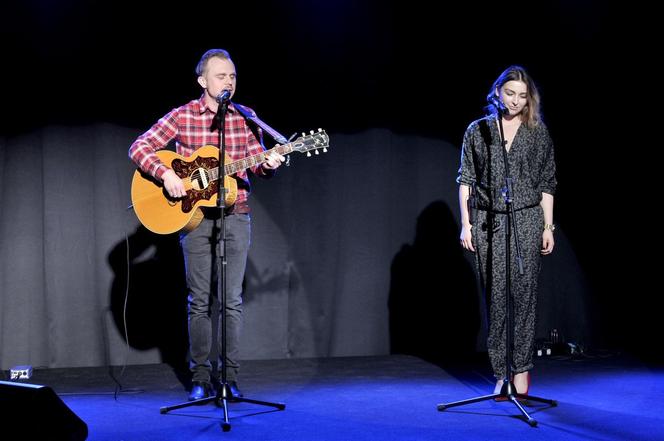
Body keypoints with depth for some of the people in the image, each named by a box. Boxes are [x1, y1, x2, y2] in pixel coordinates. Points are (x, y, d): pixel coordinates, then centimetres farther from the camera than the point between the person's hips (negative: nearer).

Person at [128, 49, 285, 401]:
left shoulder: (246, 118, 5)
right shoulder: (182, 116, -2)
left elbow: (256, 161, 6)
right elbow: (139, 148, -4)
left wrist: (267, 165, -16)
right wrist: (166, 174, -18)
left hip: (235, 215, 2)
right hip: (194, 214, -1)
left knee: (232, 299, 2)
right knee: (199, 299, 3)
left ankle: (230, 376, 9)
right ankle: (200, 378, 10)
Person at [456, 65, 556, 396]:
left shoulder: (538, 132, 7)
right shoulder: (477, 131, 7)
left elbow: (547, 183, 8)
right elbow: (465, 179, 7)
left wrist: (548, 226, 3)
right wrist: (465, 223, 0)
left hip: (526, 220, 0)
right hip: (487, 221, 0)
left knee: (524, 294, -2)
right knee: (495, 296, 0)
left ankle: (521, 368, 7)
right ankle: (501, 372, 6)